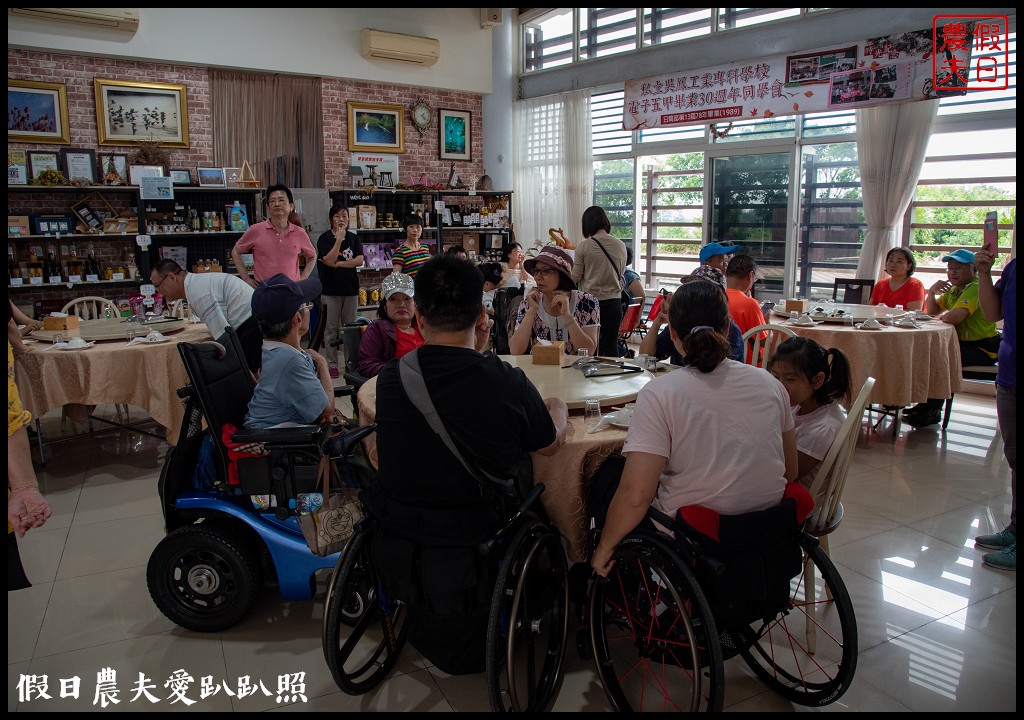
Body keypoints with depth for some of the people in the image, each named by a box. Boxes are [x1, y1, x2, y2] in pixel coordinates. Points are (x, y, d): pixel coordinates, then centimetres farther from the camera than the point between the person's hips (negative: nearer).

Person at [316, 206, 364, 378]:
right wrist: (339, 240, -16)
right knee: (331, 328, 2)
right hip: (331, 288, -3)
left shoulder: (353, 238, 9)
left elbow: (360, 260, -3)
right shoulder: (325, 238, -2)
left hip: (351, 287, 3)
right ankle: (332, 364, 8)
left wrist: (339, 263, -12)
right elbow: (329, 260, -14)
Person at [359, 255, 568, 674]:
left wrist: (472, 352, 21)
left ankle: (423, 629, 42)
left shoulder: (389, 379, -9)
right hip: (477, 563, -3)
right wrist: (558, 410, 23)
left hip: (396, 559, 4)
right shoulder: (507, 382, -19)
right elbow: (551, 444, 2)